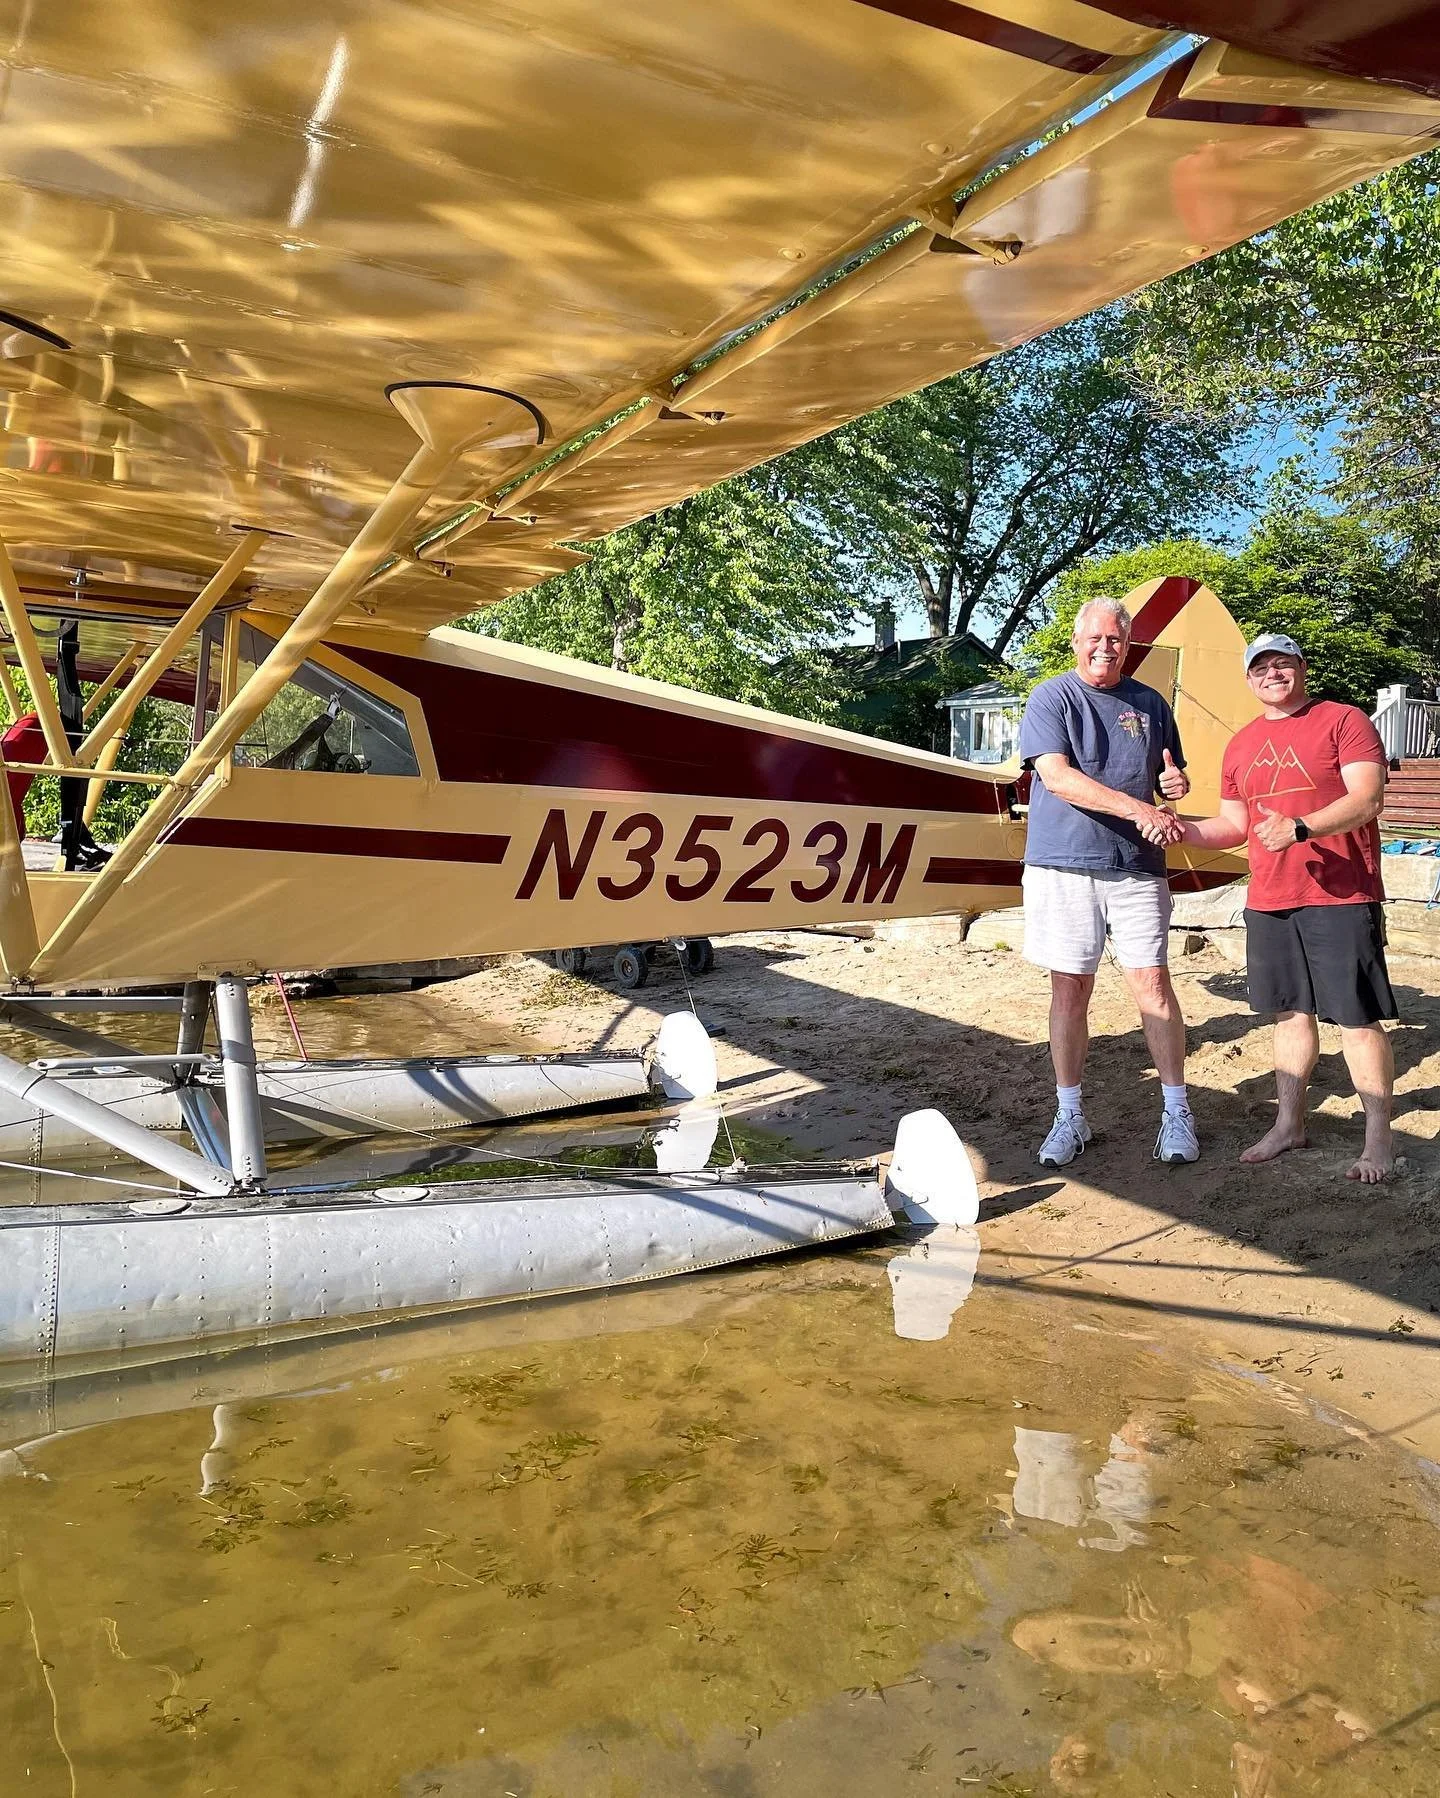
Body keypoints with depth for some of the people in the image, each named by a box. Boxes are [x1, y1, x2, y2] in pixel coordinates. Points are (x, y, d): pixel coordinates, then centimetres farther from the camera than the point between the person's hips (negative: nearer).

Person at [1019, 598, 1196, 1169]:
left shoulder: (1150, 704, 13)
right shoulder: (1051, 698, 0)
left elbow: (1170, 778, 22)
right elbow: (1057, 776, -14)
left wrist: (1177, 781, -4)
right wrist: (1137, 808, -23)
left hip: (1137, 867, 2)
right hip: (1063, 865, -2)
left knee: (1153, 985, -1)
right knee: (1069, 991, 4)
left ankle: (1176, 1112, 13)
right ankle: (1069, 1117, 16)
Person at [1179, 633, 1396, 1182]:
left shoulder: (1343, 721, -3)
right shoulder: (1241, 745, 15)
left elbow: (1368, 798, -14)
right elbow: (1234, 825, 19)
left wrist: (1300, 827, -27)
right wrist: (1179, 827, 1)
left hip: (1341, 897, -6)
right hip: (1268, 903, 6)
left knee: (1357, 1018, -2)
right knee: (1291, 1013, 14)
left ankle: (1378, 1138, 10)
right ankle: (1288, 1125, 25)